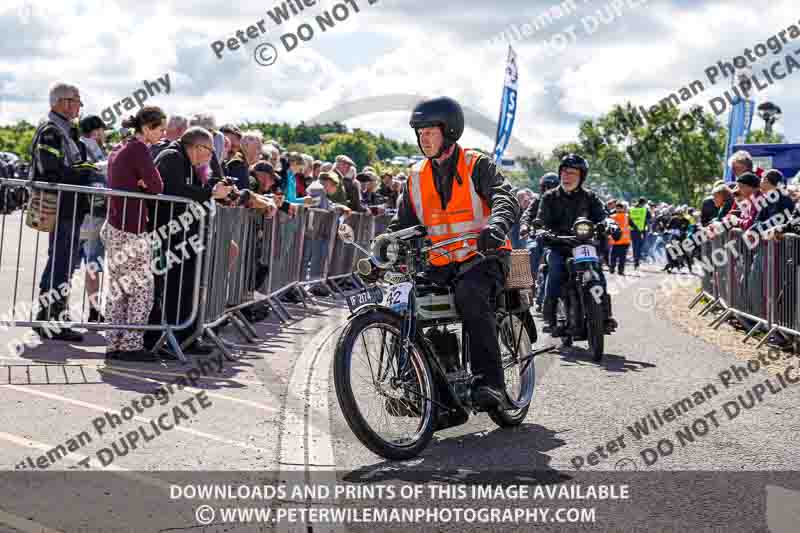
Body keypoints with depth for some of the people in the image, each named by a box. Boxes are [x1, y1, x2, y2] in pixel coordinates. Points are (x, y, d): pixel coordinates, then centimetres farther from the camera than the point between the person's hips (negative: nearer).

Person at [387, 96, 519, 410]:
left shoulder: (476, 166, -2)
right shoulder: (417, 177, 13)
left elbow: (505, 200, -18)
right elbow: (402, 224, 16)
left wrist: (496, 226, -41)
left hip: (484, 256, -5)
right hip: (441, 264, 5)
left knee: (469, 293, -36)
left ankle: (491, 382, -34)